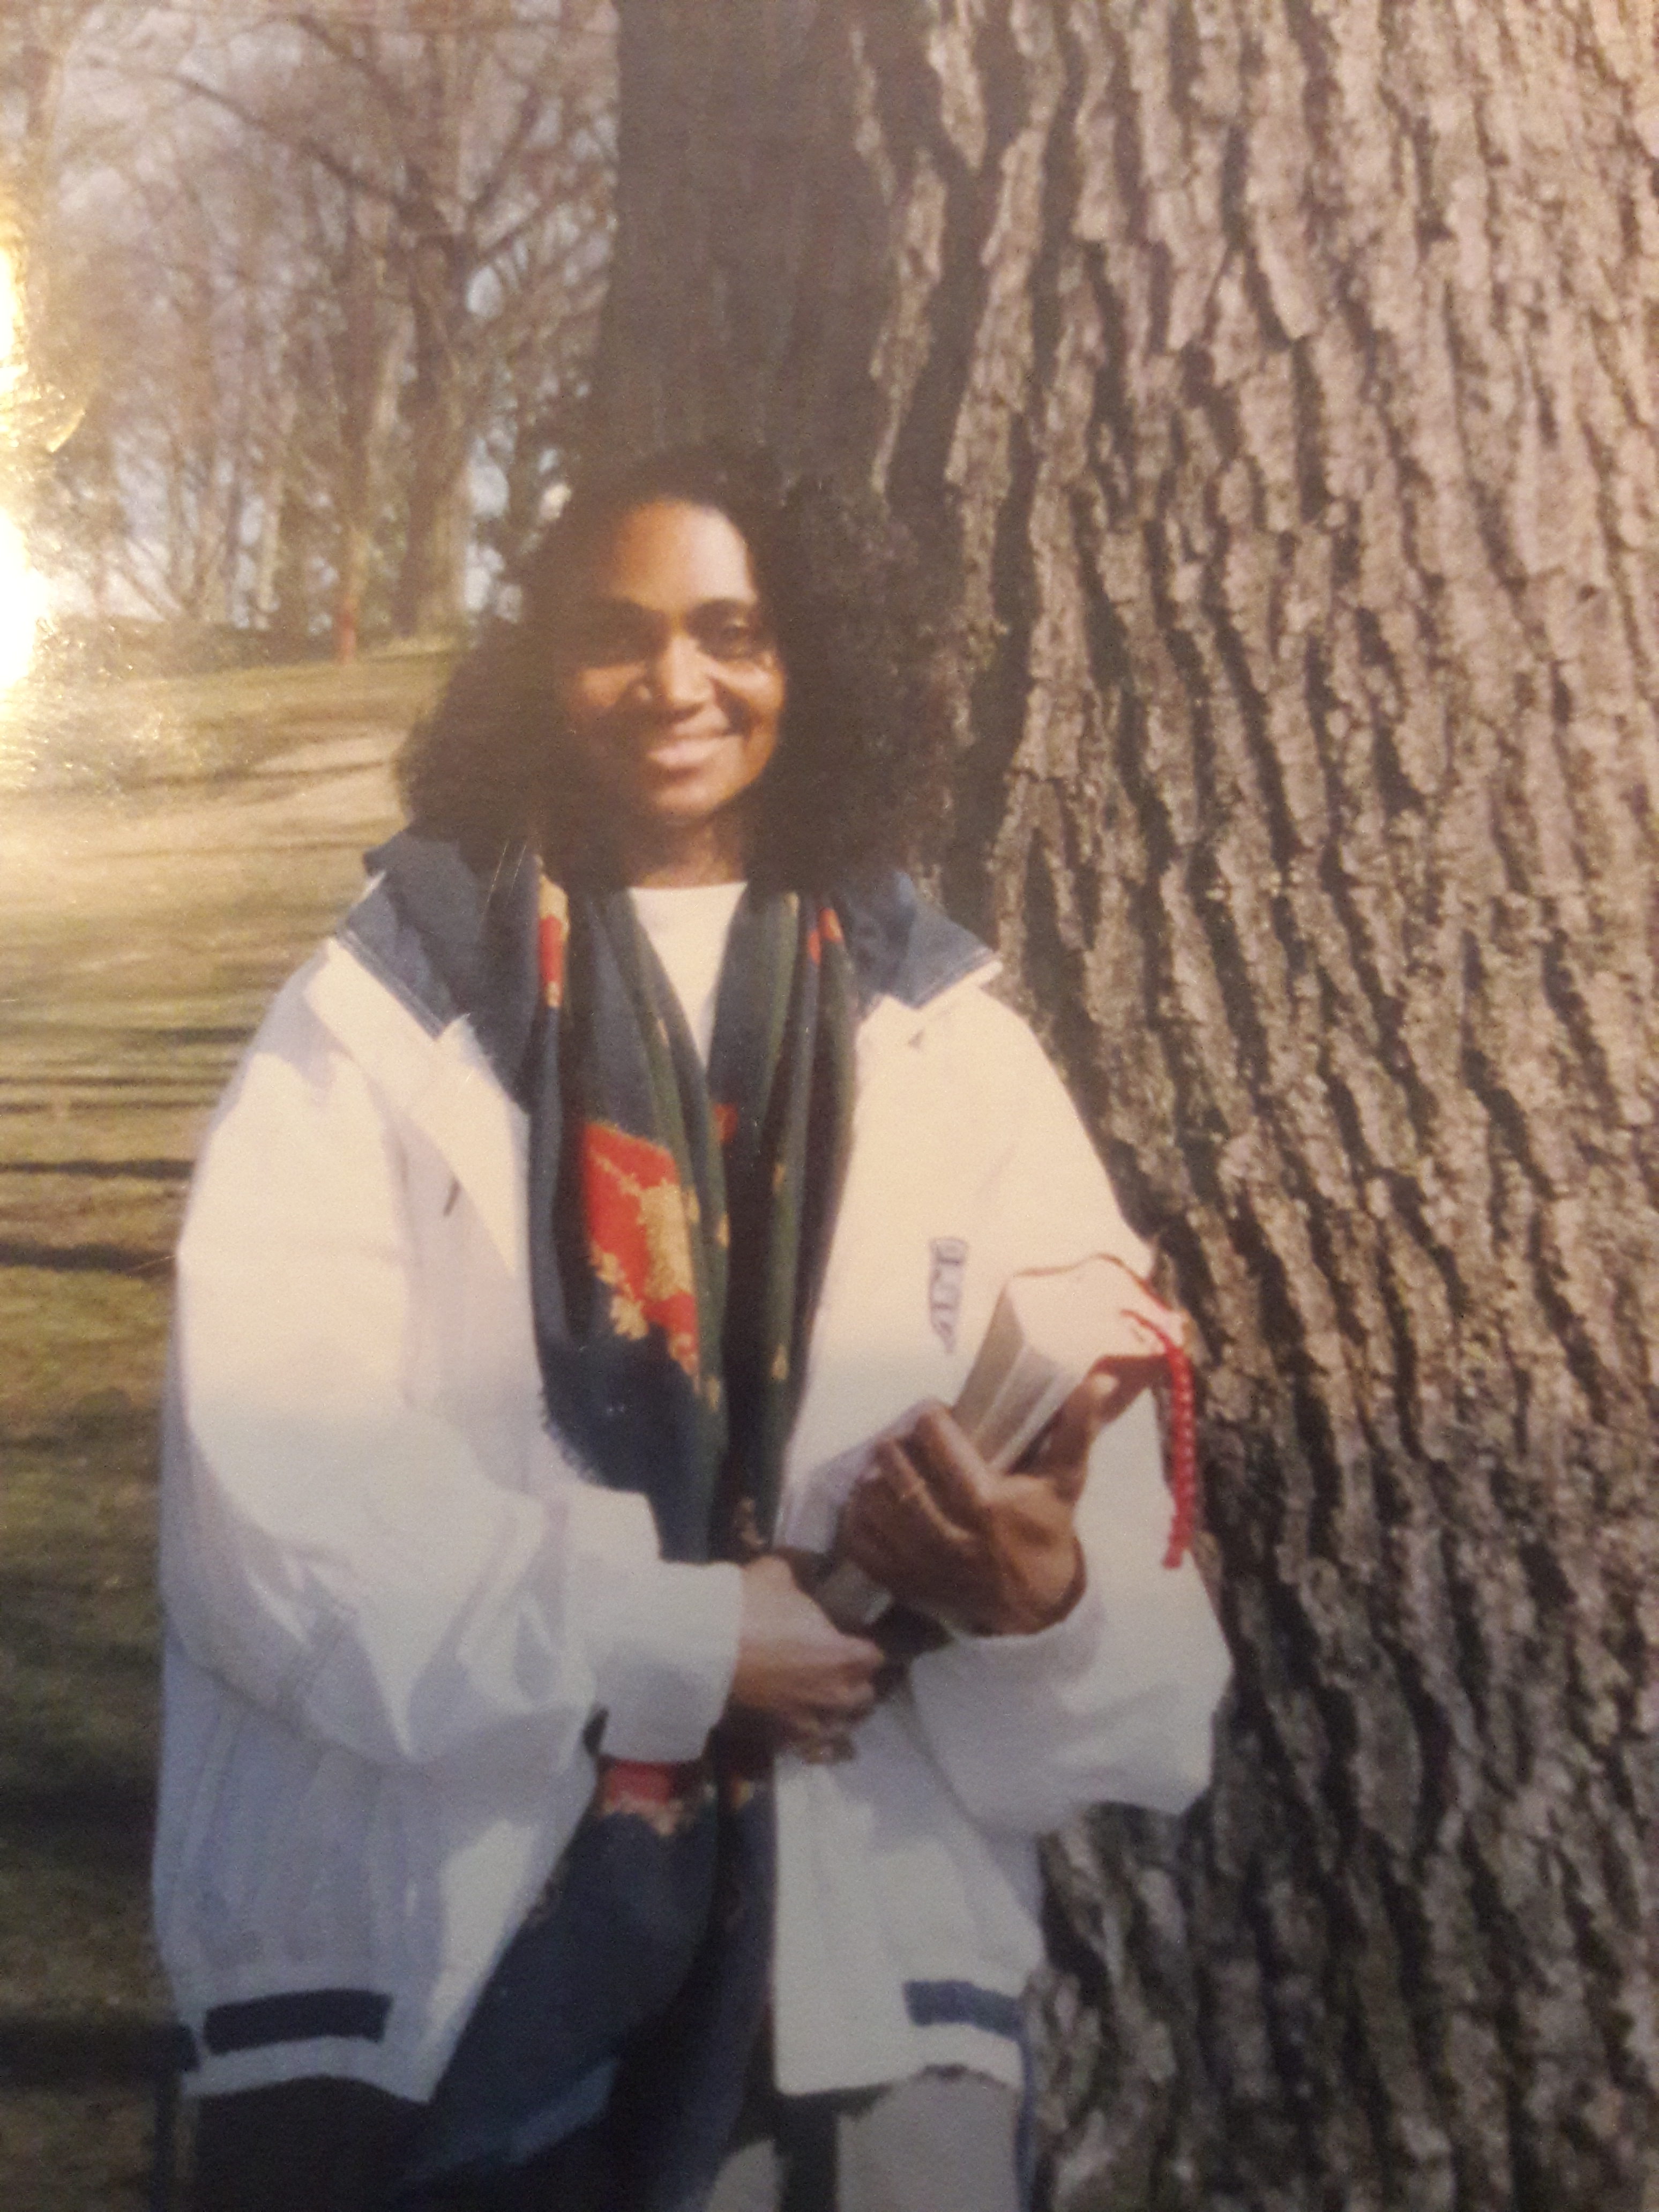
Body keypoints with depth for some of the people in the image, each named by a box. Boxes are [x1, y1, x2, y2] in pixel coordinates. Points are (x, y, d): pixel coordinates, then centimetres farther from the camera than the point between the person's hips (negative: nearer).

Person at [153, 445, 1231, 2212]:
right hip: (408, 1969, -1)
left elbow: (1132, 1593, 1)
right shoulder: (379, 1012, 0)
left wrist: (1043, 1594, -21)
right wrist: (676, 1640, -16)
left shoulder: (954, 1047, 6)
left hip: (864, 1983, 2)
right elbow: (273, 1487, -10)